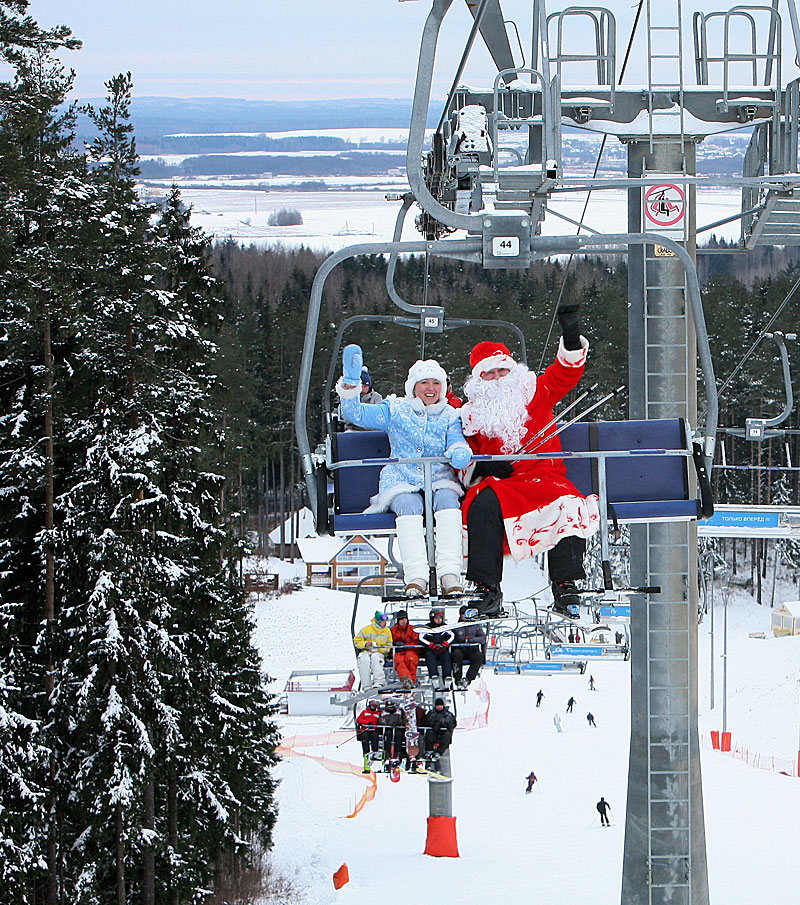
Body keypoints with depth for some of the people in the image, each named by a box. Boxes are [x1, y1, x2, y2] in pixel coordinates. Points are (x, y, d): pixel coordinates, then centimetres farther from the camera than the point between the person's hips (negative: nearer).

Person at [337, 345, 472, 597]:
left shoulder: (450, 416, 18)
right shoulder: (396, 410, 14)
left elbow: (457, 441, 1)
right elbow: (356, 414, 7)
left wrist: (460, 453, -24)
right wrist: (350, 381, -8)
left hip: (439, 481, 1)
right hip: (401, 482, -1)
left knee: (447, 500, -34)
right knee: (409, 505, -35)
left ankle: (450, 575, -44)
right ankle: (416, 578, -47)